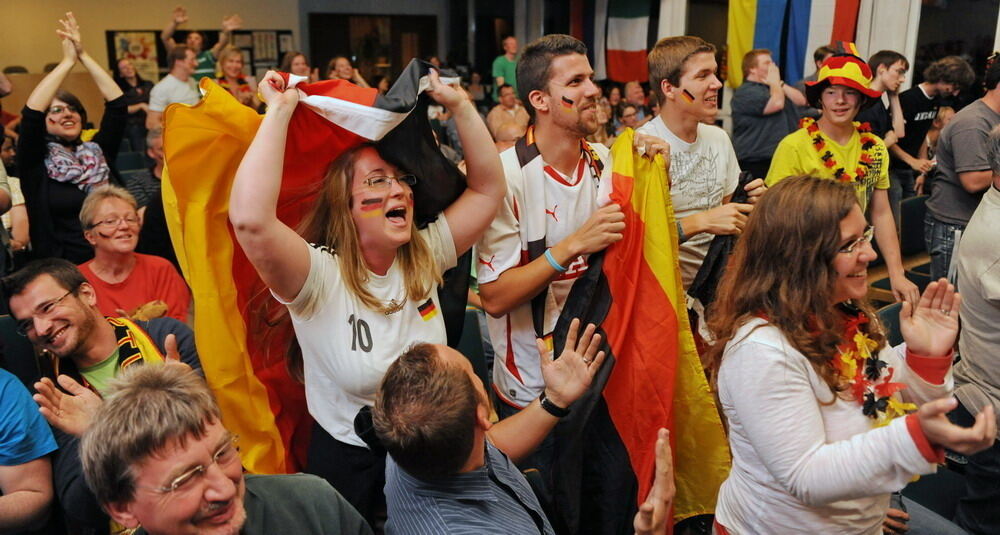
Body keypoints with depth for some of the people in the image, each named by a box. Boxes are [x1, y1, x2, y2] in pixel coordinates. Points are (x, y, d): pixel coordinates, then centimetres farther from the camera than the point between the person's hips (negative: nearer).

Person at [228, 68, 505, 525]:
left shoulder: (424, 258, -6)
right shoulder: (319, 276, -22)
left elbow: (489, 188, -4)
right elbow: (250, 220, -41)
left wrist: (458, 103, -11)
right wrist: (279, 112, -33)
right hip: (349, 463, -4)